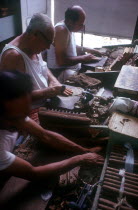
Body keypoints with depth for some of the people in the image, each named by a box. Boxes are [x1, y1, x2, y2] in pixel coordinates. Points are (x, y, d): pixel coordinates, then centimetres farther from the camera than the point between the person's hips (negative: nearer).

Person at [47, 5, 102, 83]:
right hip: (60, 72, -10)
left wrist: (88, 50, 13)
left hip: (73, 68, 10)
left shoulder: (69, 27, 6)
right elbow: (61, 61, -27)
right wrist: (83, 58, -19)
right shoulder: (61, 30, -22)